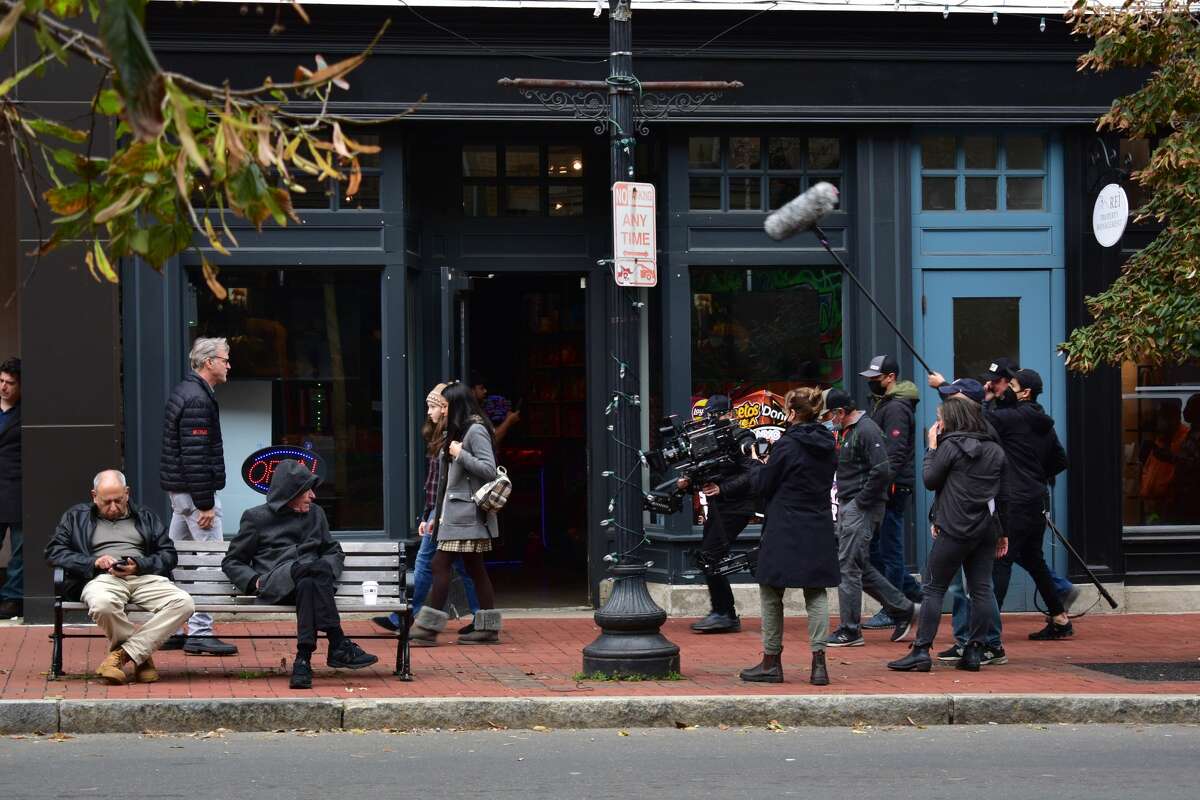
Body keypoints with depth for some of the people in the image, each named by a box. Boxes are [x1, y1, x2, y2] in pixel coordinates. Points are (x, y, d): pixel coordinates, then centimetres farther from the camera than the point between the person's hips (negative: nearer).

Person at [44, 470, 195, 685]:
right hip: (103, 578, -2)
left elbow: (169, 555, 16)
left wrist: (139, 565, -4)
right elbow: (54, 552, 10)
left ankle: (123, 654, -25)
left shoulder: (145, 518, 27)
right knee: (102, 604, -42)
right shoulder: (77, 517, 22)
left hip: (145, 577, 2)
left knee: (183, 603, -30)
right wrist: (93, 562, -5)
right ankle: (142, 655, -17)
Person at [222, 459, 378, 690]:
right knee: (314, 568, -36)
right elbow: (231, 561, 17)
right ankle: (339, 647, -40)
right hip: (274, 586, -3)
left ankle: (303, 660, -43)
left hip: (313, 580, 3)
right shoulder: (256, 517, 15)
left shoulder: (316, 514, 26)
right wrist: (254, 581, -3)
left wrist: (326, 572, 6)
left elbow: (334, 552, 30)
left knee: (308, 585, -37)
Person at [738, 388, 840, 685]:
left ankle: (771, 662, 11)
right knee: (817, 595, 7)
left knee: (771, 594, 7)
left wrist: (757, 465, 15)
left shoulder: (786, 446, -13)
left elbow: (762, 485, -7)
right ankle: (818, 663, -3)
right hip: (820, 530, 6)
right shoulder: (828, 445, 6)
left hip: (785, 532, -6)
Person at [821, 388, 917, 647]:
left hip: (862, 508, -10)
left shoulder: (866, 430, -15)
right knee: (860, 566, 13)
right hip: (846, 507, 10)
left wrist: (861, 502, -18)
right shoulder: (843, 430, 15)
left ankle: (850, 631, -2)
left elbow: (882, 471, -23)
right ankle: (901, 608, 23)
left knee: (848, 565, -7)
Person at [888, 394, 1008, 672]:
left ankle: (921, 650, -6)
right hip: (986, 529, 6)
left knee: (934, 588, -2)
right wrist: (1001, 532, 16)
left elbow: (930, 480, -3)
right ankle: (975, 651, 4)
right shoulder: (995, 449, 13)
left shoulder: (950, 445, -6)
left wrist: (932, 448, 6)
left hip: (955, 529, -6)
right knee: (981, 589, 6)